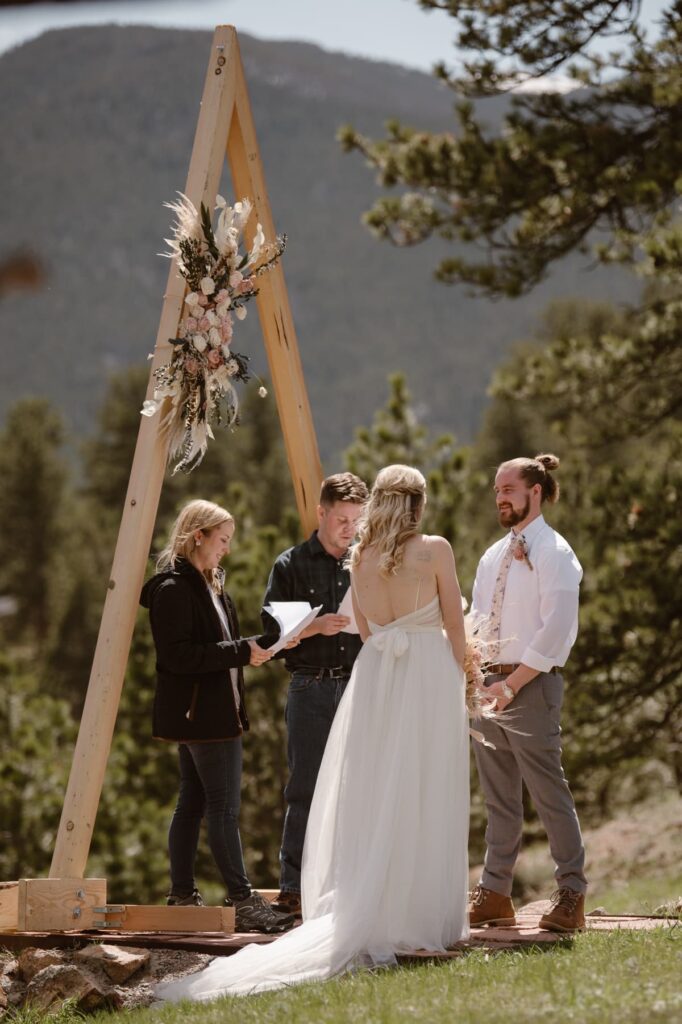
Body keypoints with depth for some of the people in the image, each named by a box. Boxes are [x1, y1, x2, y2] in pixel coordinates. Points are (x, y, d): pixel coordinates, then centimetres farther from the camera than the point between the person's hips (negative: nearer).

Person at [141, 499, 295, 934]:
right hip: (199, 714, -10)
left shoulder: (208, 585, 17)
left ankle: (182, 896, 15)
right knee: (224, 807, -11)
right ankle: (243, 902, -12)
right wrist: (241, 651, -20)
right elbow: (177, 656, -21)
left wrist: (254, 648, 6)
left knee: (193, 804, 11)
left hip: (213, 713, 10)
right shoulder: (173, 589, -14)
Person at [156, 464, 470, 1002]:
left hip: (373, 676, 4)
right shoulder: (435, 550, -5)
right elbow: (455, 627, 0)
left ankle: (361, 920, 5)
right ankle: (421, 918, 3)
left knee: (367, 801, 6)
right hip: (429, 676, -4)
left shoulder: (359, 557, 8)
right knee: (423, 804, 0)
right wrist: (461, 680, 13)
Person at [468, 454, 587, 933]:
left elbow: (557, 631, -14)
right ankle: (495, 893, 14)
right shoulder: (493, 557, 17)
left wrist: (512, 684, -16)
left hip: (531, 685, -7)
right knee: (499, 798, 10)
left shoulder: (553, 553, -7)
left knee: (549, 792, -7)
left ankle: (571, 896, -2)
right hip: (488, 686, 7)